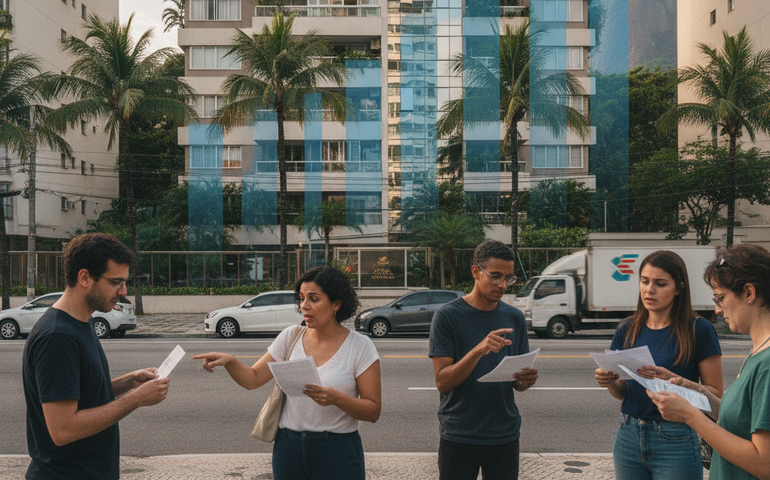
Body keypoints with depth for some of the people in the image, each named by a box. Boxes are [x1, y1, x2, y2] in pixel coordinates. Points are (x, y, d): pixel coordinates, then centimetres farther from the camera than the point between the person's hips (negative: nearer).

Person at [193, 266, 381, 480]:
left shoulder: (360, 346, -8)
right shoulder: (291, 336, 3)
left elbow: (373, 411, -9)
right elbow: (253, 379, 4)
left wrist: (336, 398, -25)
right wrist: (229, 361, -15)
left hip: (337, 452, -3)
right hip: (288, 445, 3)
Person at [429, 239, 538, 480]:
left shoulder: (514, 318, 5)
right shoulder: (447, 316, -7)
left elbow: (517, 383, 11)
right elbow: (442, 382, -13)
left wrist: (525, 380, -12)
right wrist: (479, 350, -26)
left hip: (505, 436, 4)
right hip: (458, 439, -3)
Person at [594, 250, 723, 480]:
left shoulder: (698, 330, -7)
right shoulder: (627, 329, 5)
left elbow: (716, 394, -7)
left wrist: (673, 379, -22)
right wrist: (610, 381, -10)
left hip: (674, 441, -4)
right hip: (628, 435, 4)